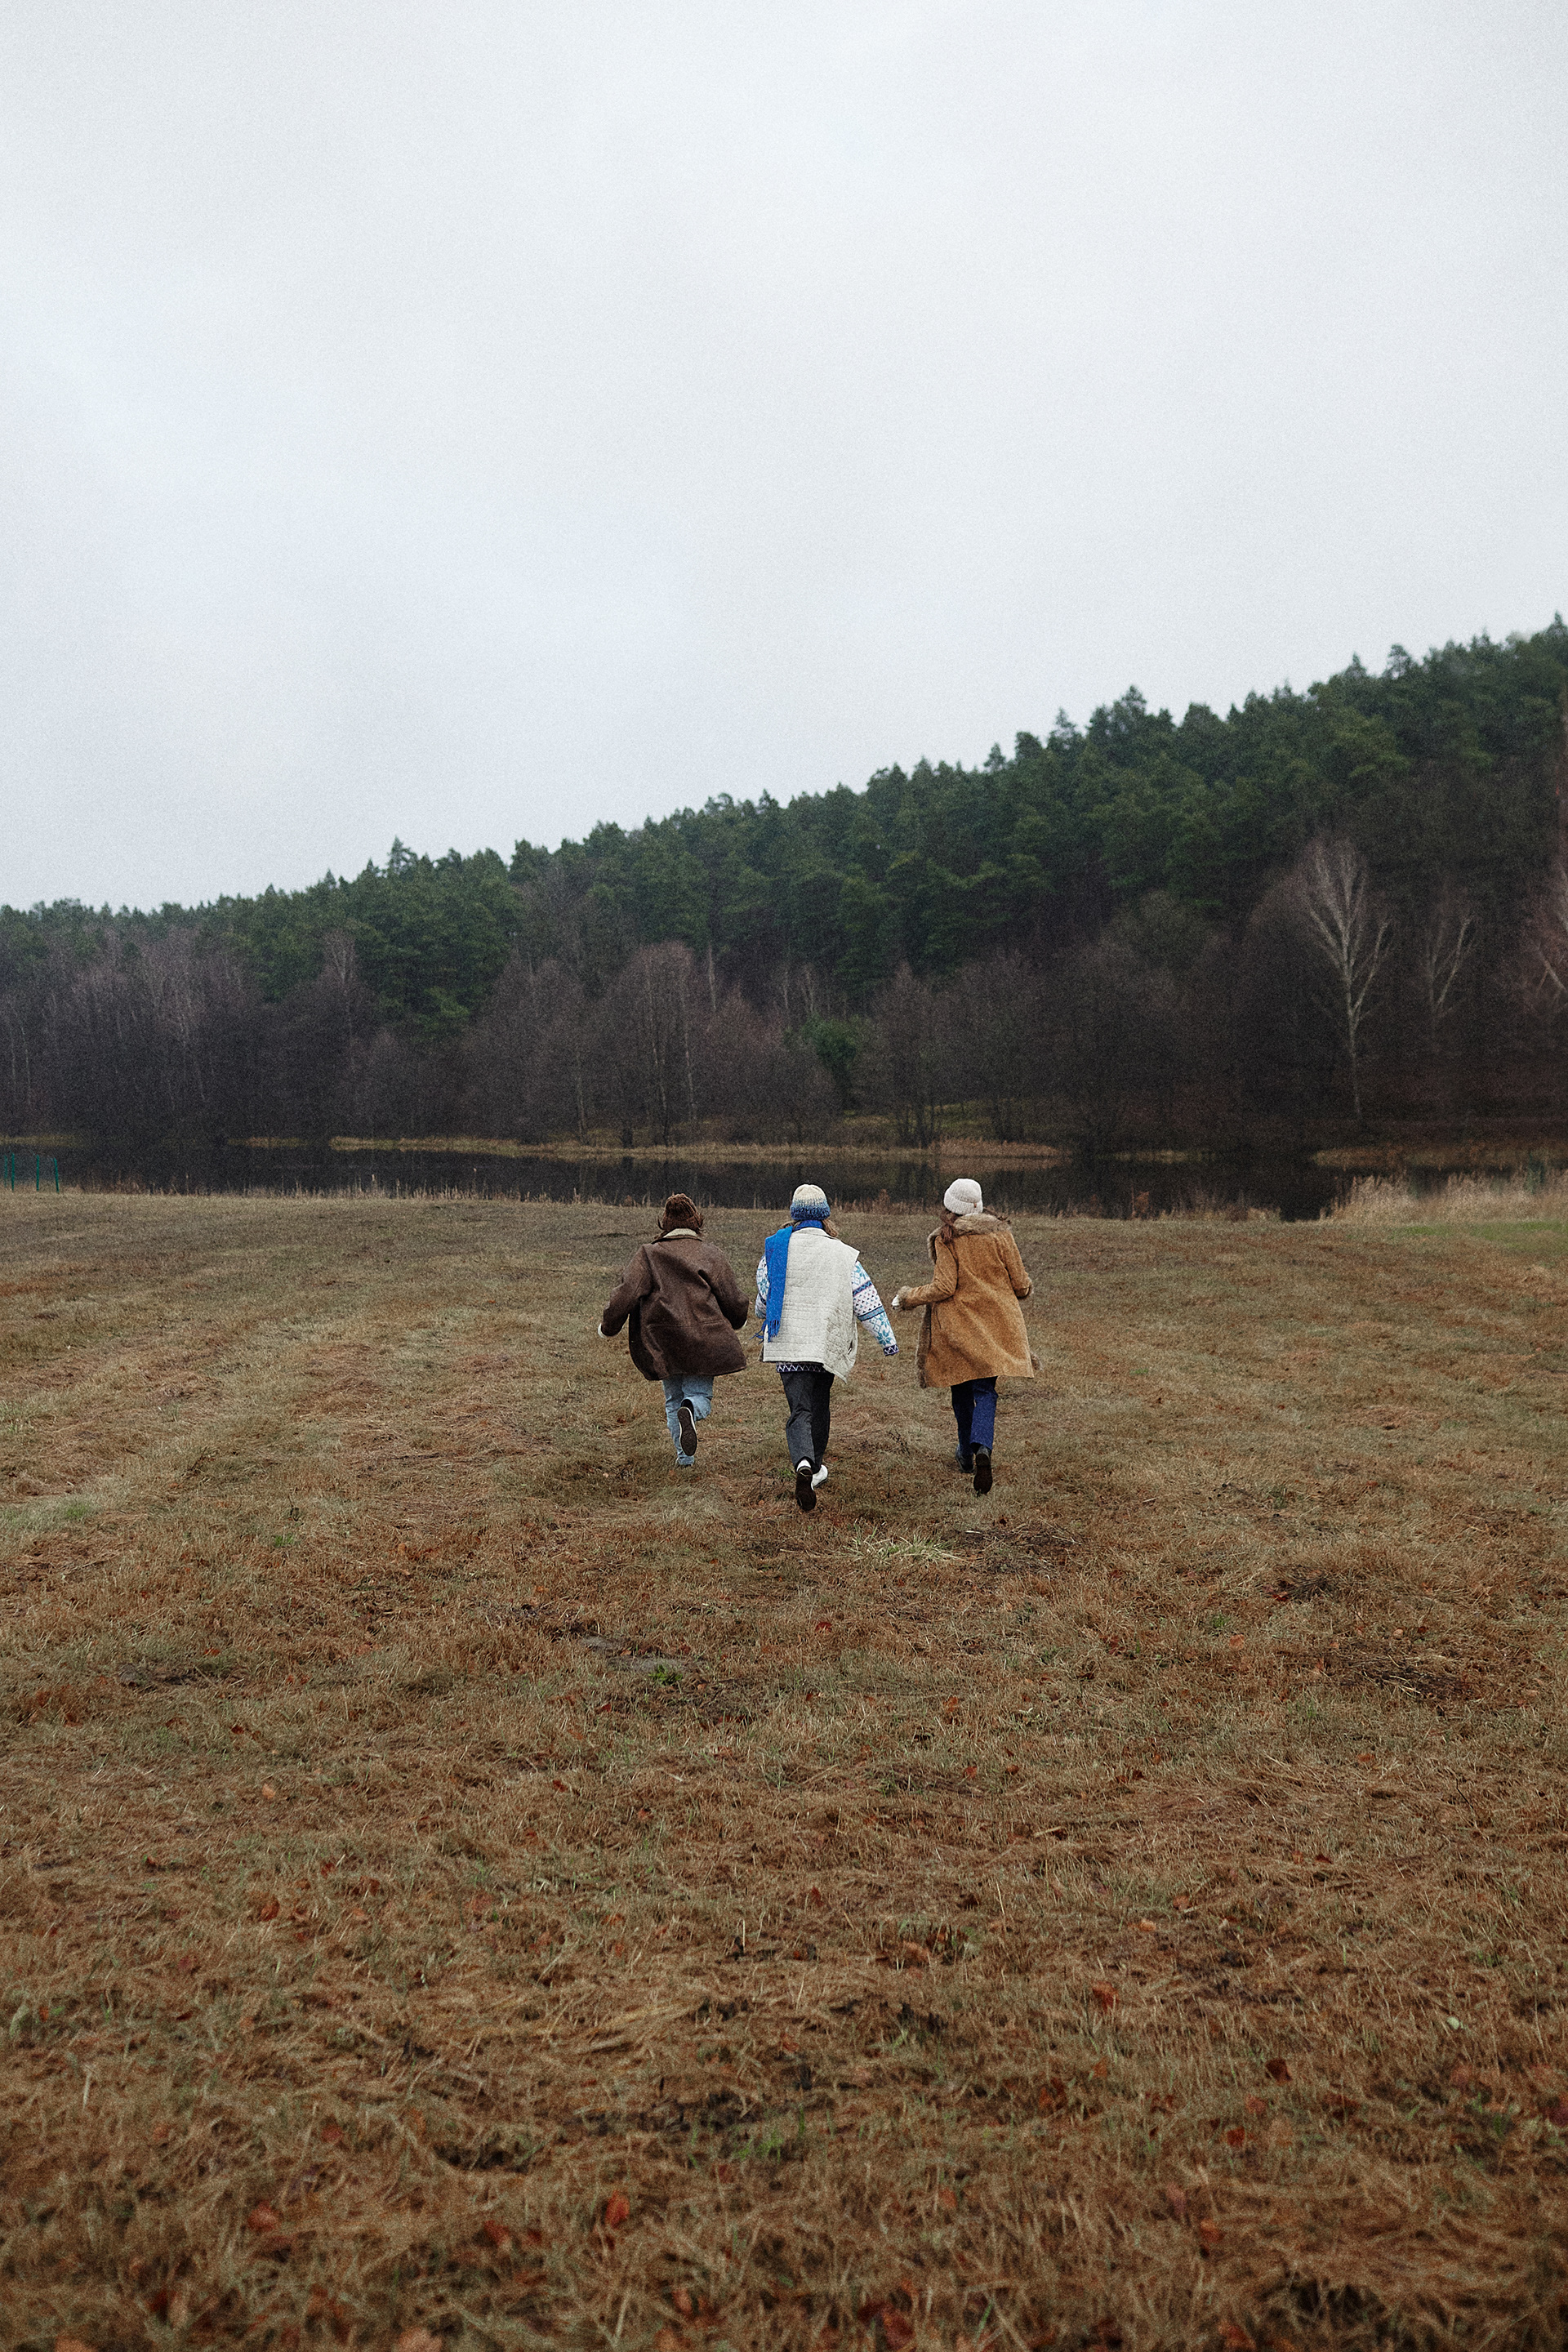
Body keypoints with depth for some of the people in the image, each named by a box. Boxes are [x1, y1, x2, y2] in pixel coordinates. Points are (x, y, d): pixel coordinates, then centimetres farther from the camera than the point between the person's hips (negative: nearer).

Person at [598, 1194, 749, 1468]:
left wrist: (608, 1326, 9)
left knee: (673, 1399, 17)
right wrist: (738, 1322, 25)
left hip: (663, 1341, 1)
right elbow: (734, 1299, 3)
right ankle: (690, 1410, -27)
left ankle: (684, 1456, 11)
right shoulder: (711, 1256, 0)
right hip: (703, 1341, -1)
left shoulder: (649, 1255, 1)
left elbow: (627, 1294, -5)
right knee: (700, 1394, 8)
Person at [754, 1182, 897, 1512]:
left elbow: (763, 1296, 12)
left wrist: (764, 1317, 34)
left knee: (800, 1410, -5)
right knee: (819, 1404, 22)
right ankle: (816, 1465, 34)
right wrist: (887, 1338, 3)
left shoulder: (775, 1249, -1)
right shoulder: (842, 1255, -4)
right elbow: (866, 1300, -4)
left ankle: (803, 1464, -31)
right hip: (828, 1344, 1)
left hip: (788, 1343, -1)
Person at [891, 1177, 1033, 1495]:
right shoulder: (999, 1233, -1)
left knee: (961, 1390, 15)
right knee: (985, 1390, -1)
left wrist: (908, 1298, 0)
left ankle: (966, 1454, 28)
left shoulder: (945, 1240, -8)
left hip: (957, 1326, -1)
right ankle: (982, 1448, -26)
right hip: (995, 1324, 1)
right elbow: (1020, 1284, 1)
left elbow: (943, 1287, -14)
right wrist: (1024, 1289, 25)